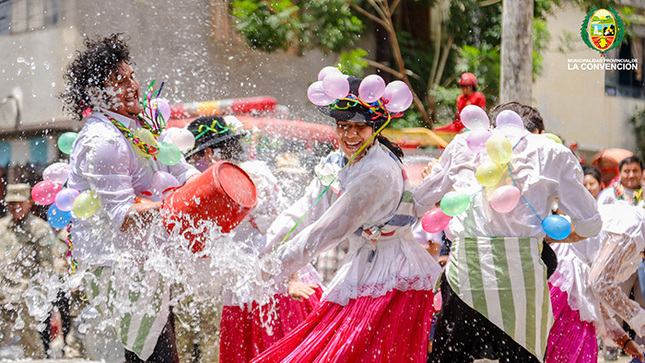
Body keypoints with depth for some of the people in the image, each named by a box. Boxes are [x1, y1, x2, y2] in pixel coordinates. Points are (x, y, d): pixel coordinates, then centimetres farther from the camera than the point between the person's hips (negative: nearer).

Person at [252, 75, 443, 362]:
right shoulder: (337, 162, 5)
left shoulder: (379, 171, -23)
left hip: (391, 276, -8)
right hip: (363, 266, 8)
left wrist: (279, 264, -17)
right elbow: (308, 209, 3)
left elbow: (333, 228, -22)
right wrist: (267, 246, -10)